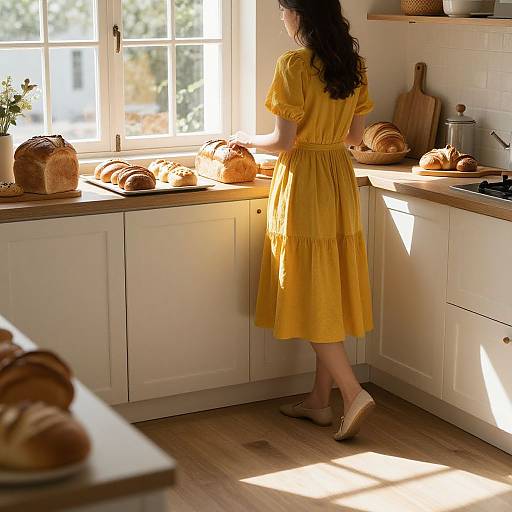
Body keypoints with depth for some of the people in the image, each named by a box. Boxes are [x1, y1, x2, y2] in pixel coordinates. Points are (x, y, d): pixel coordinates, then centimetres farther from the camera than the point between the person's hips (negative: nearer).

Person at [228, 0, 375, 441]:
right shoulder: (354, 64, 6)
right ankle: (320, 400, 20)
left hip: (303, 183, -7)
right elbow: (356, 135, 12)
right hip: (341, 178, 7)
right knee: (330, 292, 12)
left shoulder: (294, 65, -15)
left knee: (309, 296, 1)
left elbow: (284, 142, -15)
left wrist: (247, 139, 4)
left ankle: (353, 393, -6)